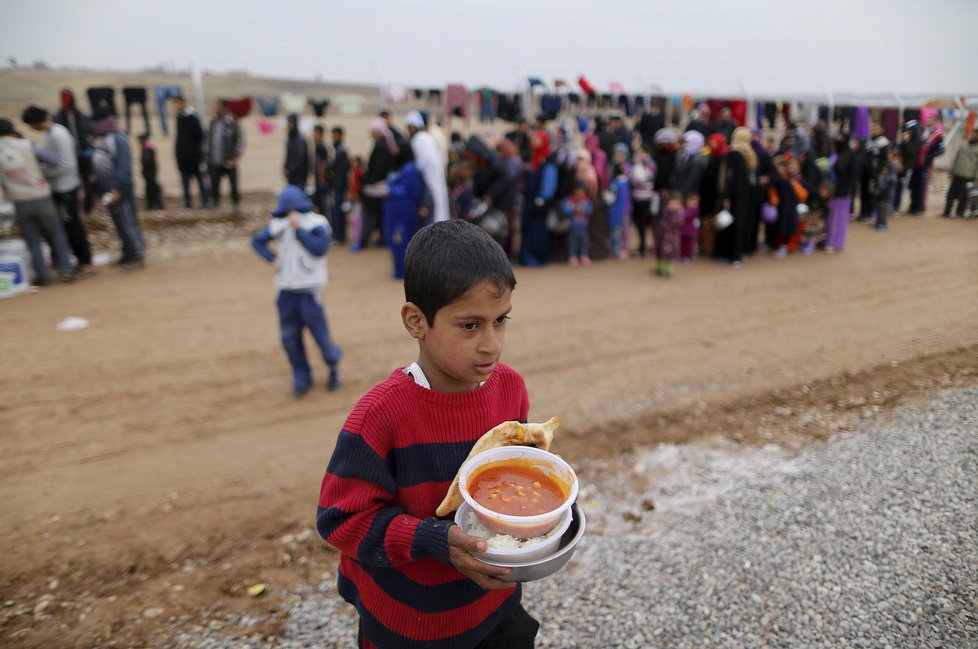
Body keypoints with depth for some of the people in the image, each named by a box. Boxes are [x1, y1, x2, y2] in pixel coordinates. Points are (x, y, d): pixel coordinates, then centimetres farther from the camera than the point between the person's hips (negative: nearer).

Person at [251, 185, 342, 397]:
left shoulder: (317, 223, -7)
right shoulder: (279, 224, 4)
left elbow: (319, 248, -22)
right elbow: (257, 240, 13)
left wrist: (298, 229, -20)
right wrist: (272, 258, -2)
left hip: (309, 288, -4)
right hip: (286, 289, 5)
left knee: (319, 332, -1)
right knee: (289, 337, 7)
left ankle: (334, 368, 27)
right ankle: (302, 378, 23)